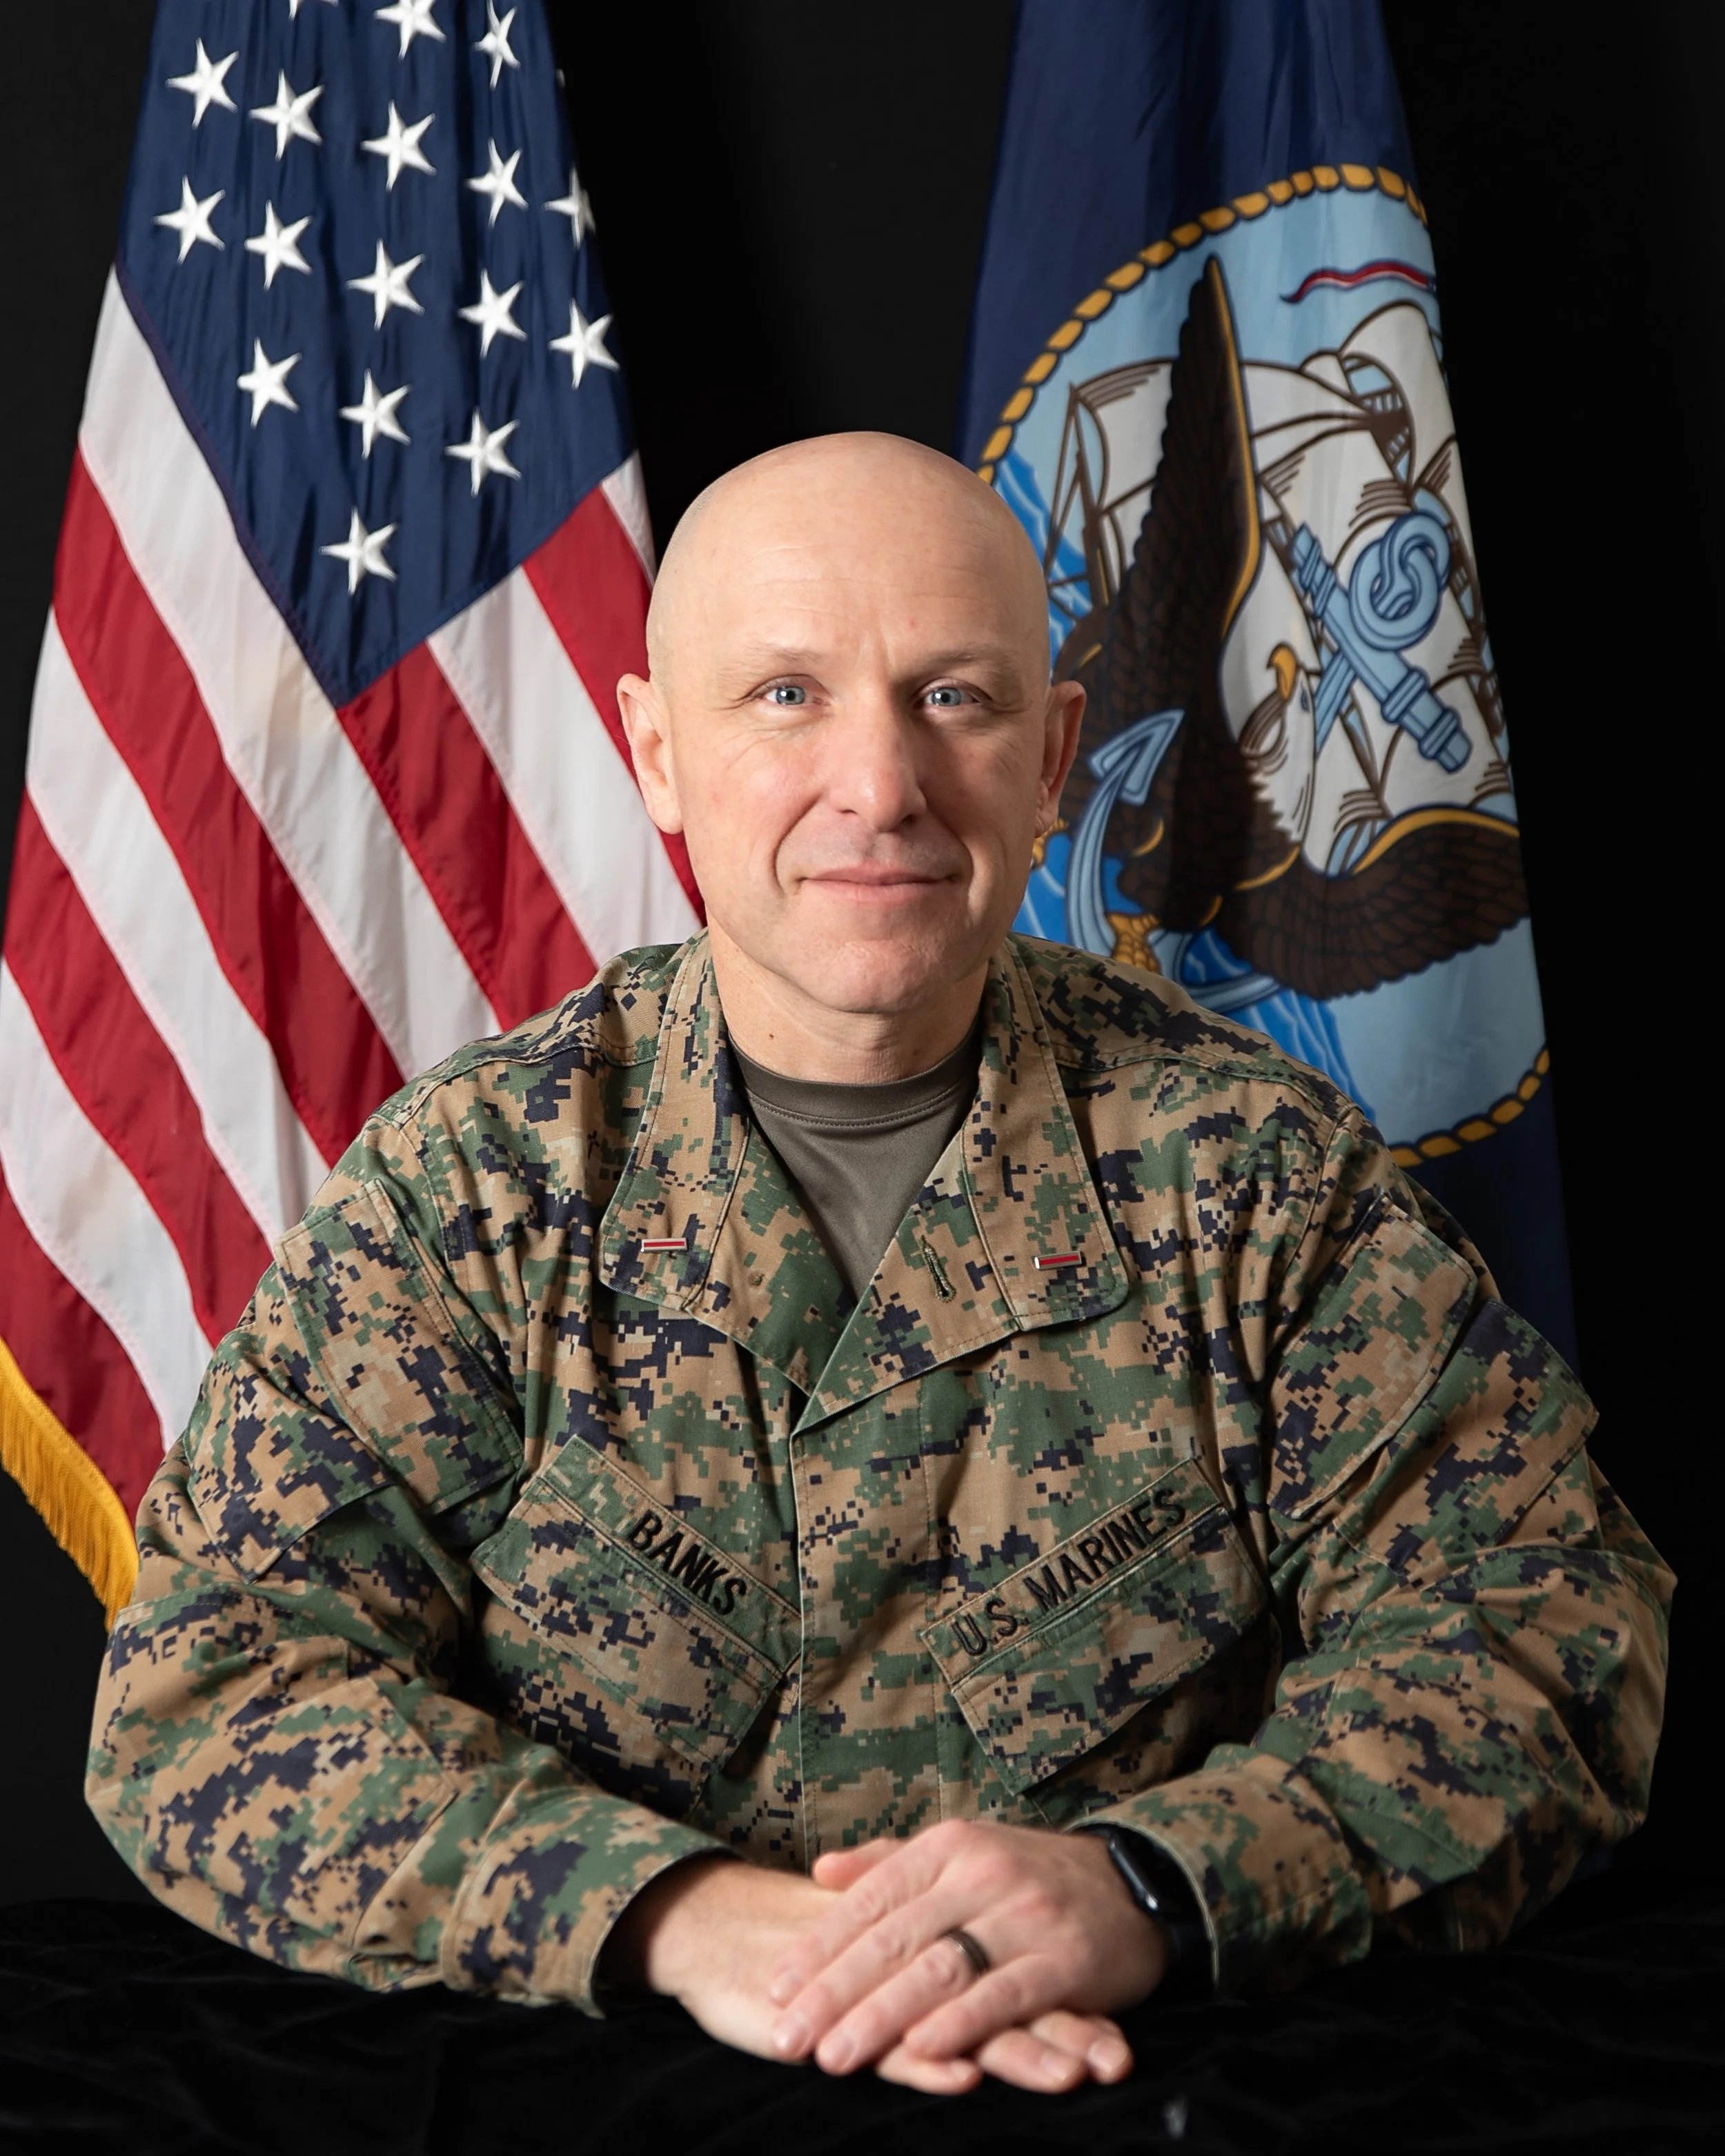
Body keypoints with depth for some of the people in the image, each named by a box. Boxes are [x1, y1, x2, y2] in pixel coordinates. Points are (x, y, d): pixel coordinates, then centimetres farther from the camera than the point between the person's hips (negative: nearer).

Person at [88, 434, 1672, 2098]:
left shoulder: (1247, 1163, -1)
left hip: (1156, 2089, 2)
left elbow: (1537, 1614, -5)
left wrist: (1150, 1882, -23)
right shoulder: (471, 1176, -2)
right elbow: (214, 1685, -8)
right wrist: (674, 1908, -24)